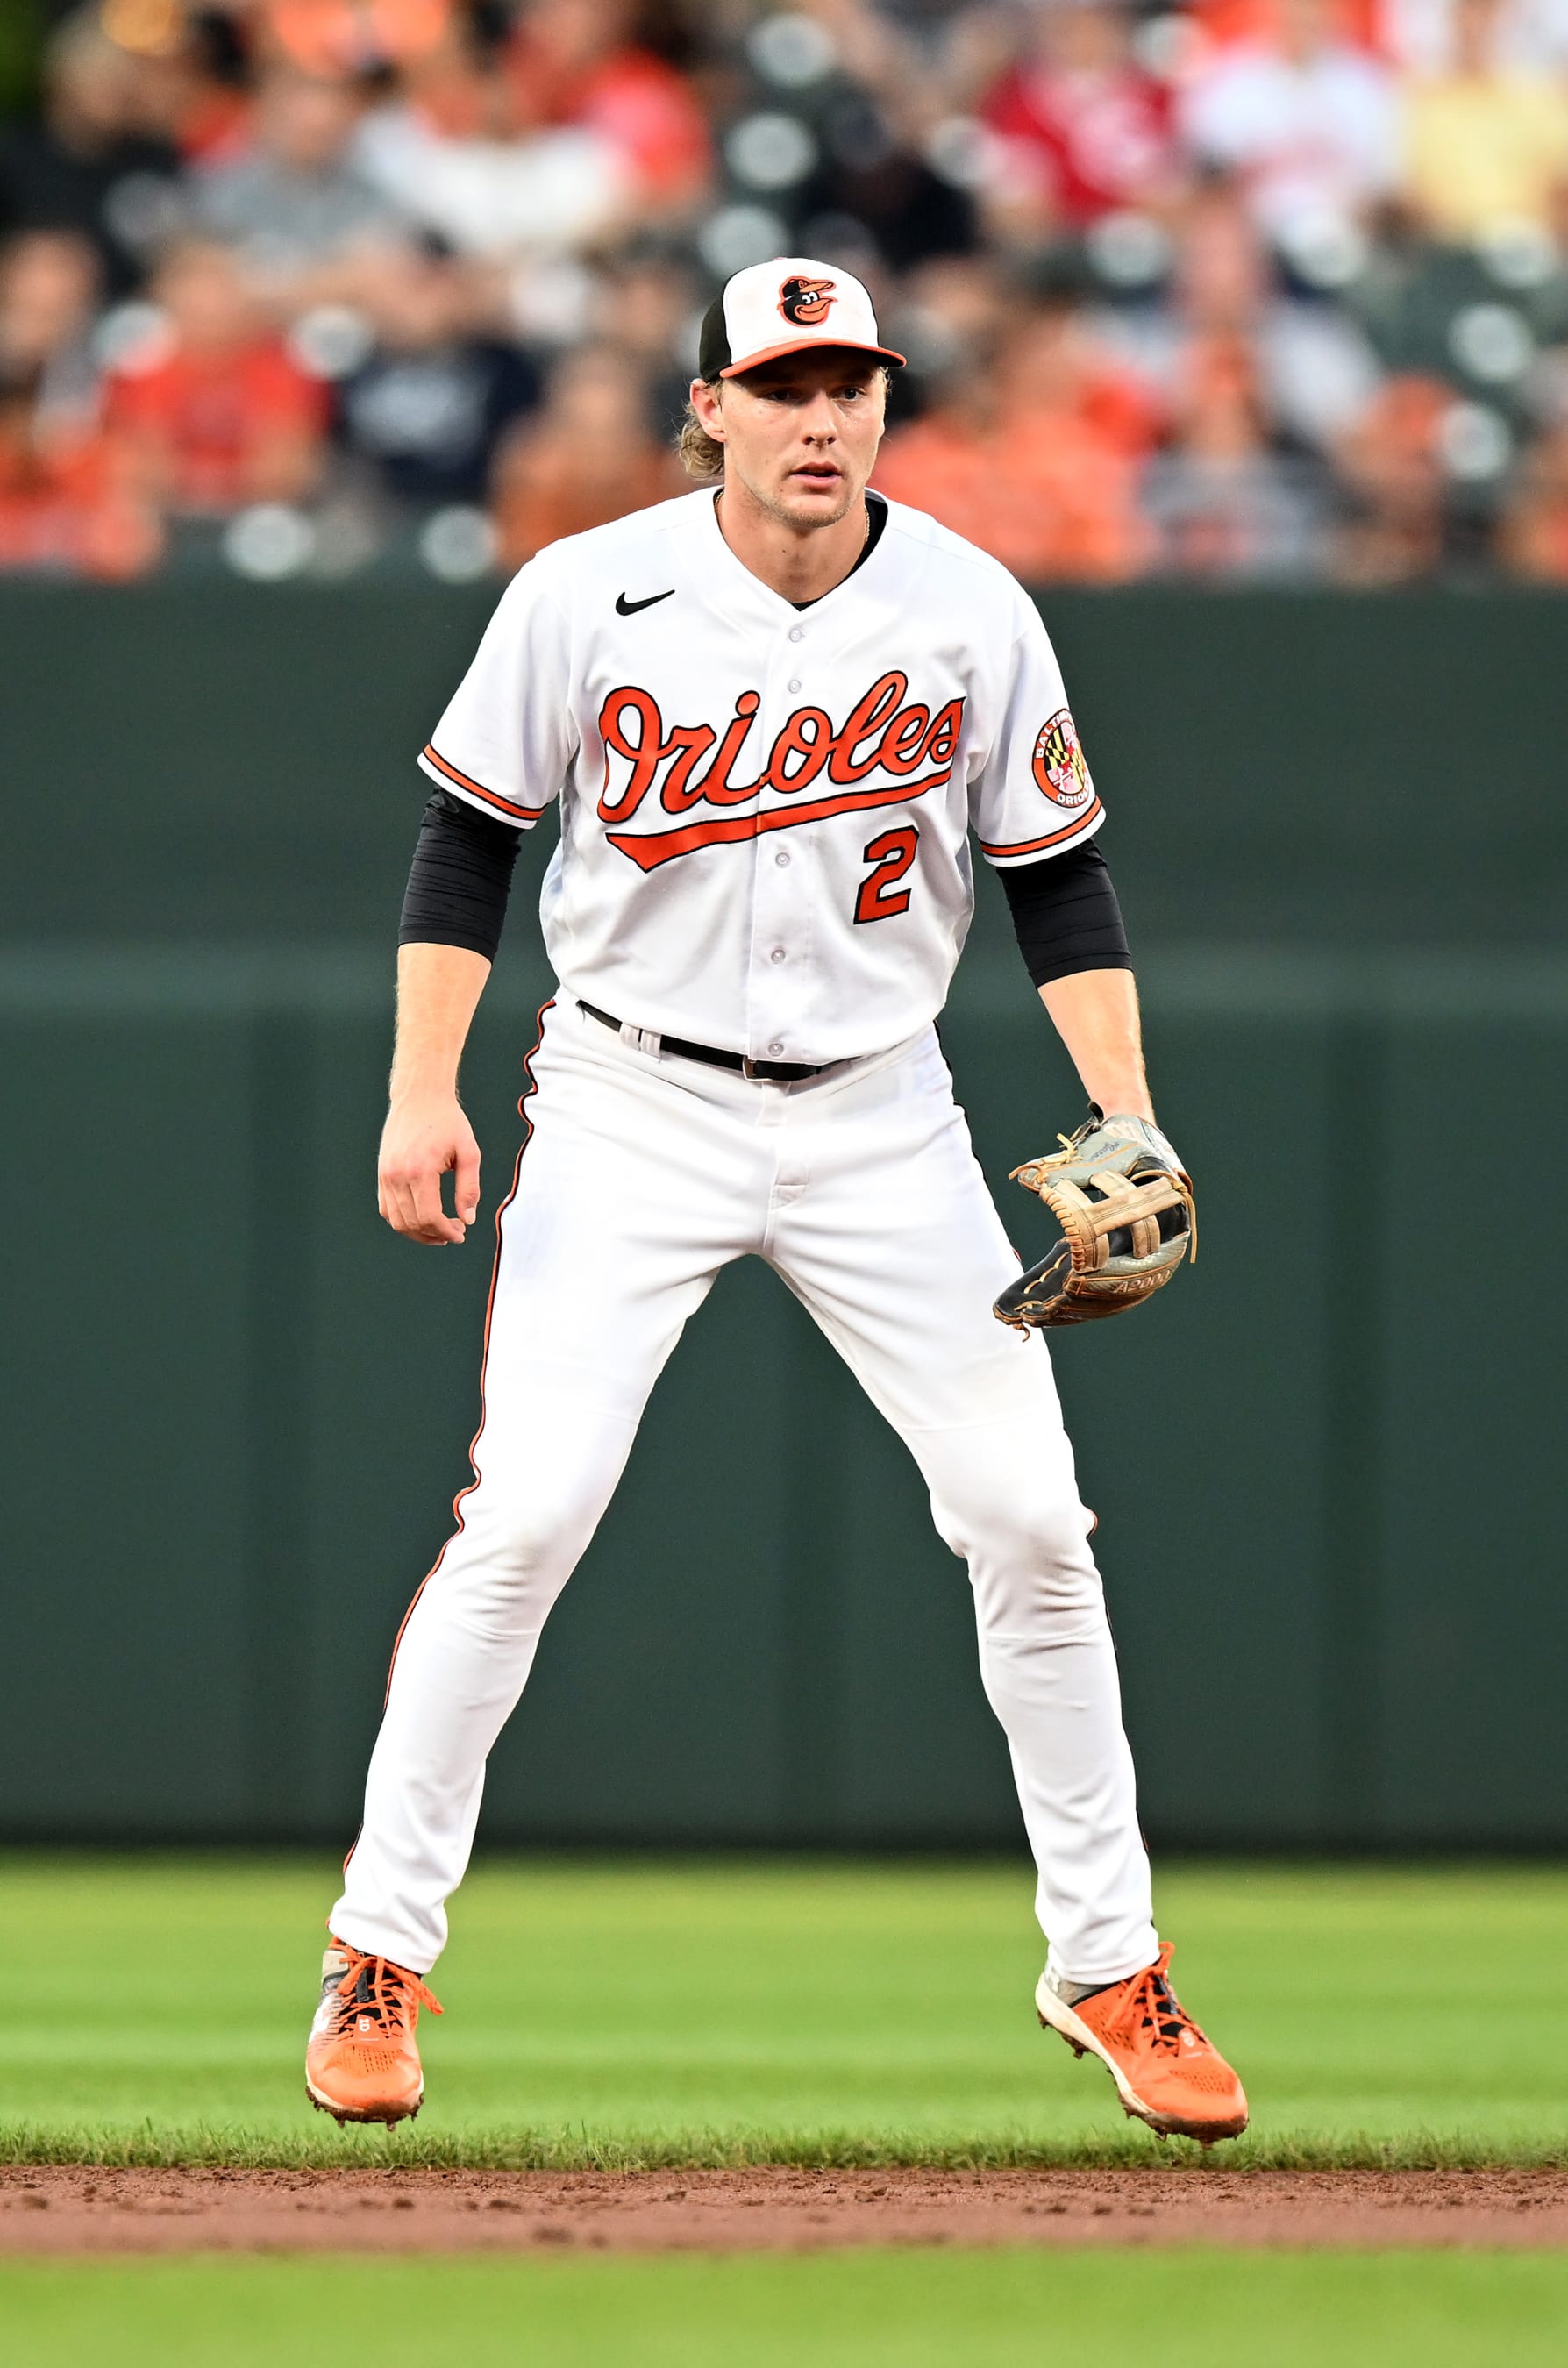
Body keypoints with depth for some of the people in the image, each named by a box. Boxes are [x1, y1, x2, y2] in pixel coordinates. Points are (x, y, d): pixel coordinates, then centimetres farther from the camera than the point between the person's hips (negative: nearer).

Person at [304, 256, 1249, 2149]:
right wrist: (423, 1089, -9)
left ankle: (1109, 1966, 11)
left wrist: (1127, 1117, -8)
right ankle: (377, 1957, 0)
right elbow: (468, 835, -1)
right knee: (523, 1518, -13)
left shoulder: (975, 616, -5)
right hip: (630, 1106, -2)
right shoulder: (590, 597, -10)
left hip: (877, 1120, 2)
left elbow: (1056, 874, 3)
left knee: (1030, 1519, -3)